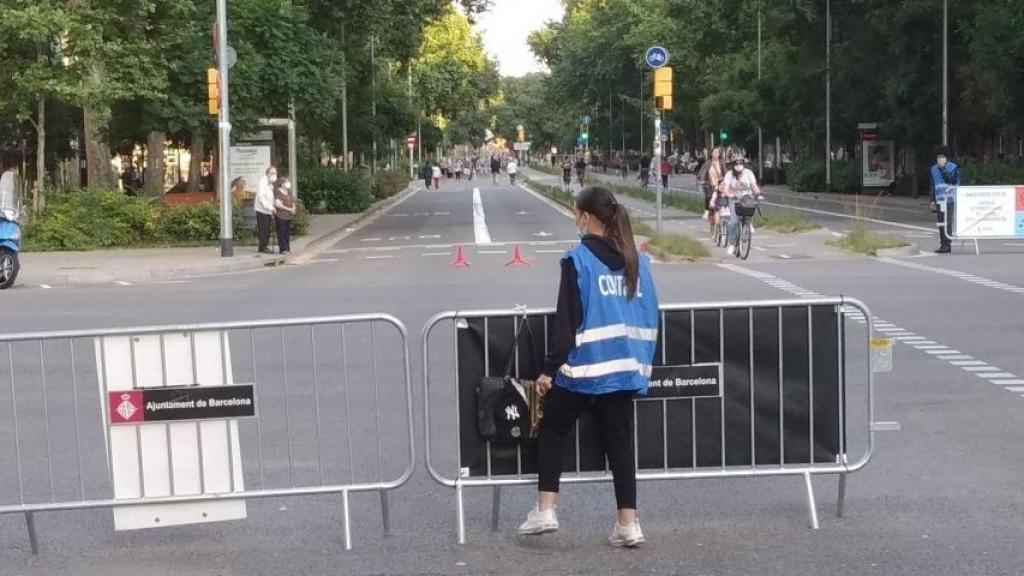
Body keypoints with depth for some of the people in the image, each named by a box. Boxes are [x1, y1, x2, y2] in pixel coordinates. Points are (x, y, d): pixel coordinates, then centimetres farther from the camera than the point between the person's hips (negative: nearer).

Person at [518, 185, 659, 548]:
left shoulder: (578, 259, -10)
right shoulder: (637, 260, 7)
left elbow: (567, 321, -12)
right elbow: (650, 318, 11)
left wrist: (549, 369, -7)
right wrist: (643, 362, 20)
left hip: (583, 367, -4)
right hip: (625, 368, 5)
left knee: (553, 432, 14)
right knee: (620, 442, 9)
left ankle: (545, 509, 10)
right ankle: (628, 524, 6)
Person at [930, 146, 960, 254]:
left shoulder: (953, 167, 1)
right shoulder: (934, 169, 14)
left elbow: (950, 180, -14)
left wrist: (942, 168, -16)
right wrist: (933, 200, 16)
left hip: (951, 200, -5)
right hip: (939, 200, 5)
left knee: (949, 223, -8)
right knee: (941, 224, 4)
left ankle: (948, 245, -7)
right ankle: (943, 244, 9)